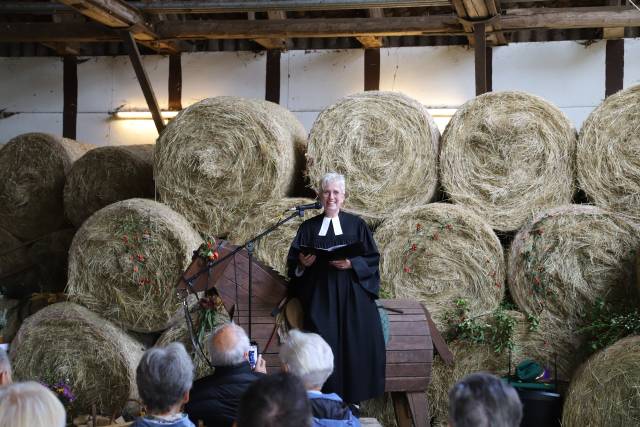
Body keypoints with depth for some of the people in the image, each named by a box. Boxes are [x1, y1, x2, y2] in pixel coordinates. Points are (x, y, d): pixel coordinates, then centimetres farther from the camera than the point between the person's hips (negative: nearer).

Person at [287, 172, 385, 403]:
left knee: (356, 340, -14)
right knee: (324, 343, -17)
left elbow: (373, 259, 3)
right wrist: (302, 263, -12)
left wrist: (352, 264, -14)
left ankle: (352, 397, -4)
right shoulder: (309, 227, 12)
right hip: (319, 295, 0)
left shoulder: (357, 225, 8)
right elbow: (293, 262, 10)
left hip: (352, 294, 0)